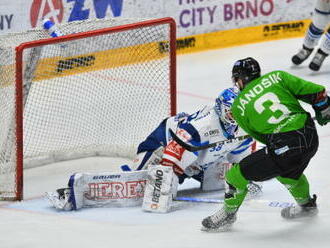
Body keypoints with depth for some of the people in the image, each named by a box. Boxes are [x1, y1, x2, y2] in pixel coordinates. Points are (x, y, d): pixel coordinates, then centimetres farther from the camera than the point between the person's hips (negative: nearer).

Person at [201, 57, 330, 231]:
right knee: (288, 171, 37)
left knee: (238, 173, 11)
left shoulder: (238, 107, 5)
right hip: (311, 137, 5)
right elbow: (315, 92, 4)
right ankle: (306, 204, 57)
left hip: (285, 148, -5)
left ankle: (228, 214, 27)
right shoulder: (277, 77, 9)